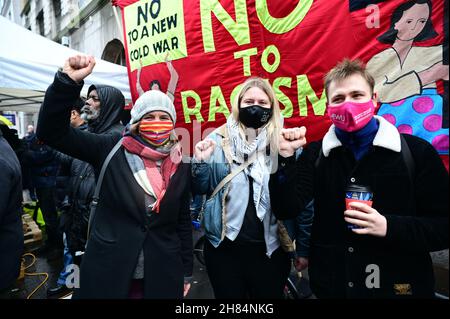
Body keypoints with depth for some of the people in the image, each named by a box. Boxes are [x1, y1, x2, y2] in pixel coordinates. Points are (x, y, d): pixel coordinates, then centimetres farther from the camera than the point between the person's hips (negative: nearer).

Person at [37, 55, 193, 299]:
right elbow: (52, 131, -13)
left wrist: (186, 272, 8)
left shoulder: (180, 165, 0)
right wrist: (68, 81, -26)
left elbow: (183, 221, 5)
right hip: (107, 273, -1)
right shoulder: (112, 149, -6)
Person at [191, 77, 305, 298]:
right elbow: (199, 190, 1)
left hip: (270, 248, 0)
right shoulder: (219, 139, -2)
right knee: (228, 296, 18)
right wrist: (200, 162, -13)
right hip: (223, 246, 1)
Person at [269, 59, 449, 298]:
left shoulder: (417, 152, -6)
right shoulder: (315, 154, -1)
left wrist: (389, 227, -21)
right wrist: (286, 160, -23)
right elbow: (285, 209, -10)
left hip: (396, 286, -1)